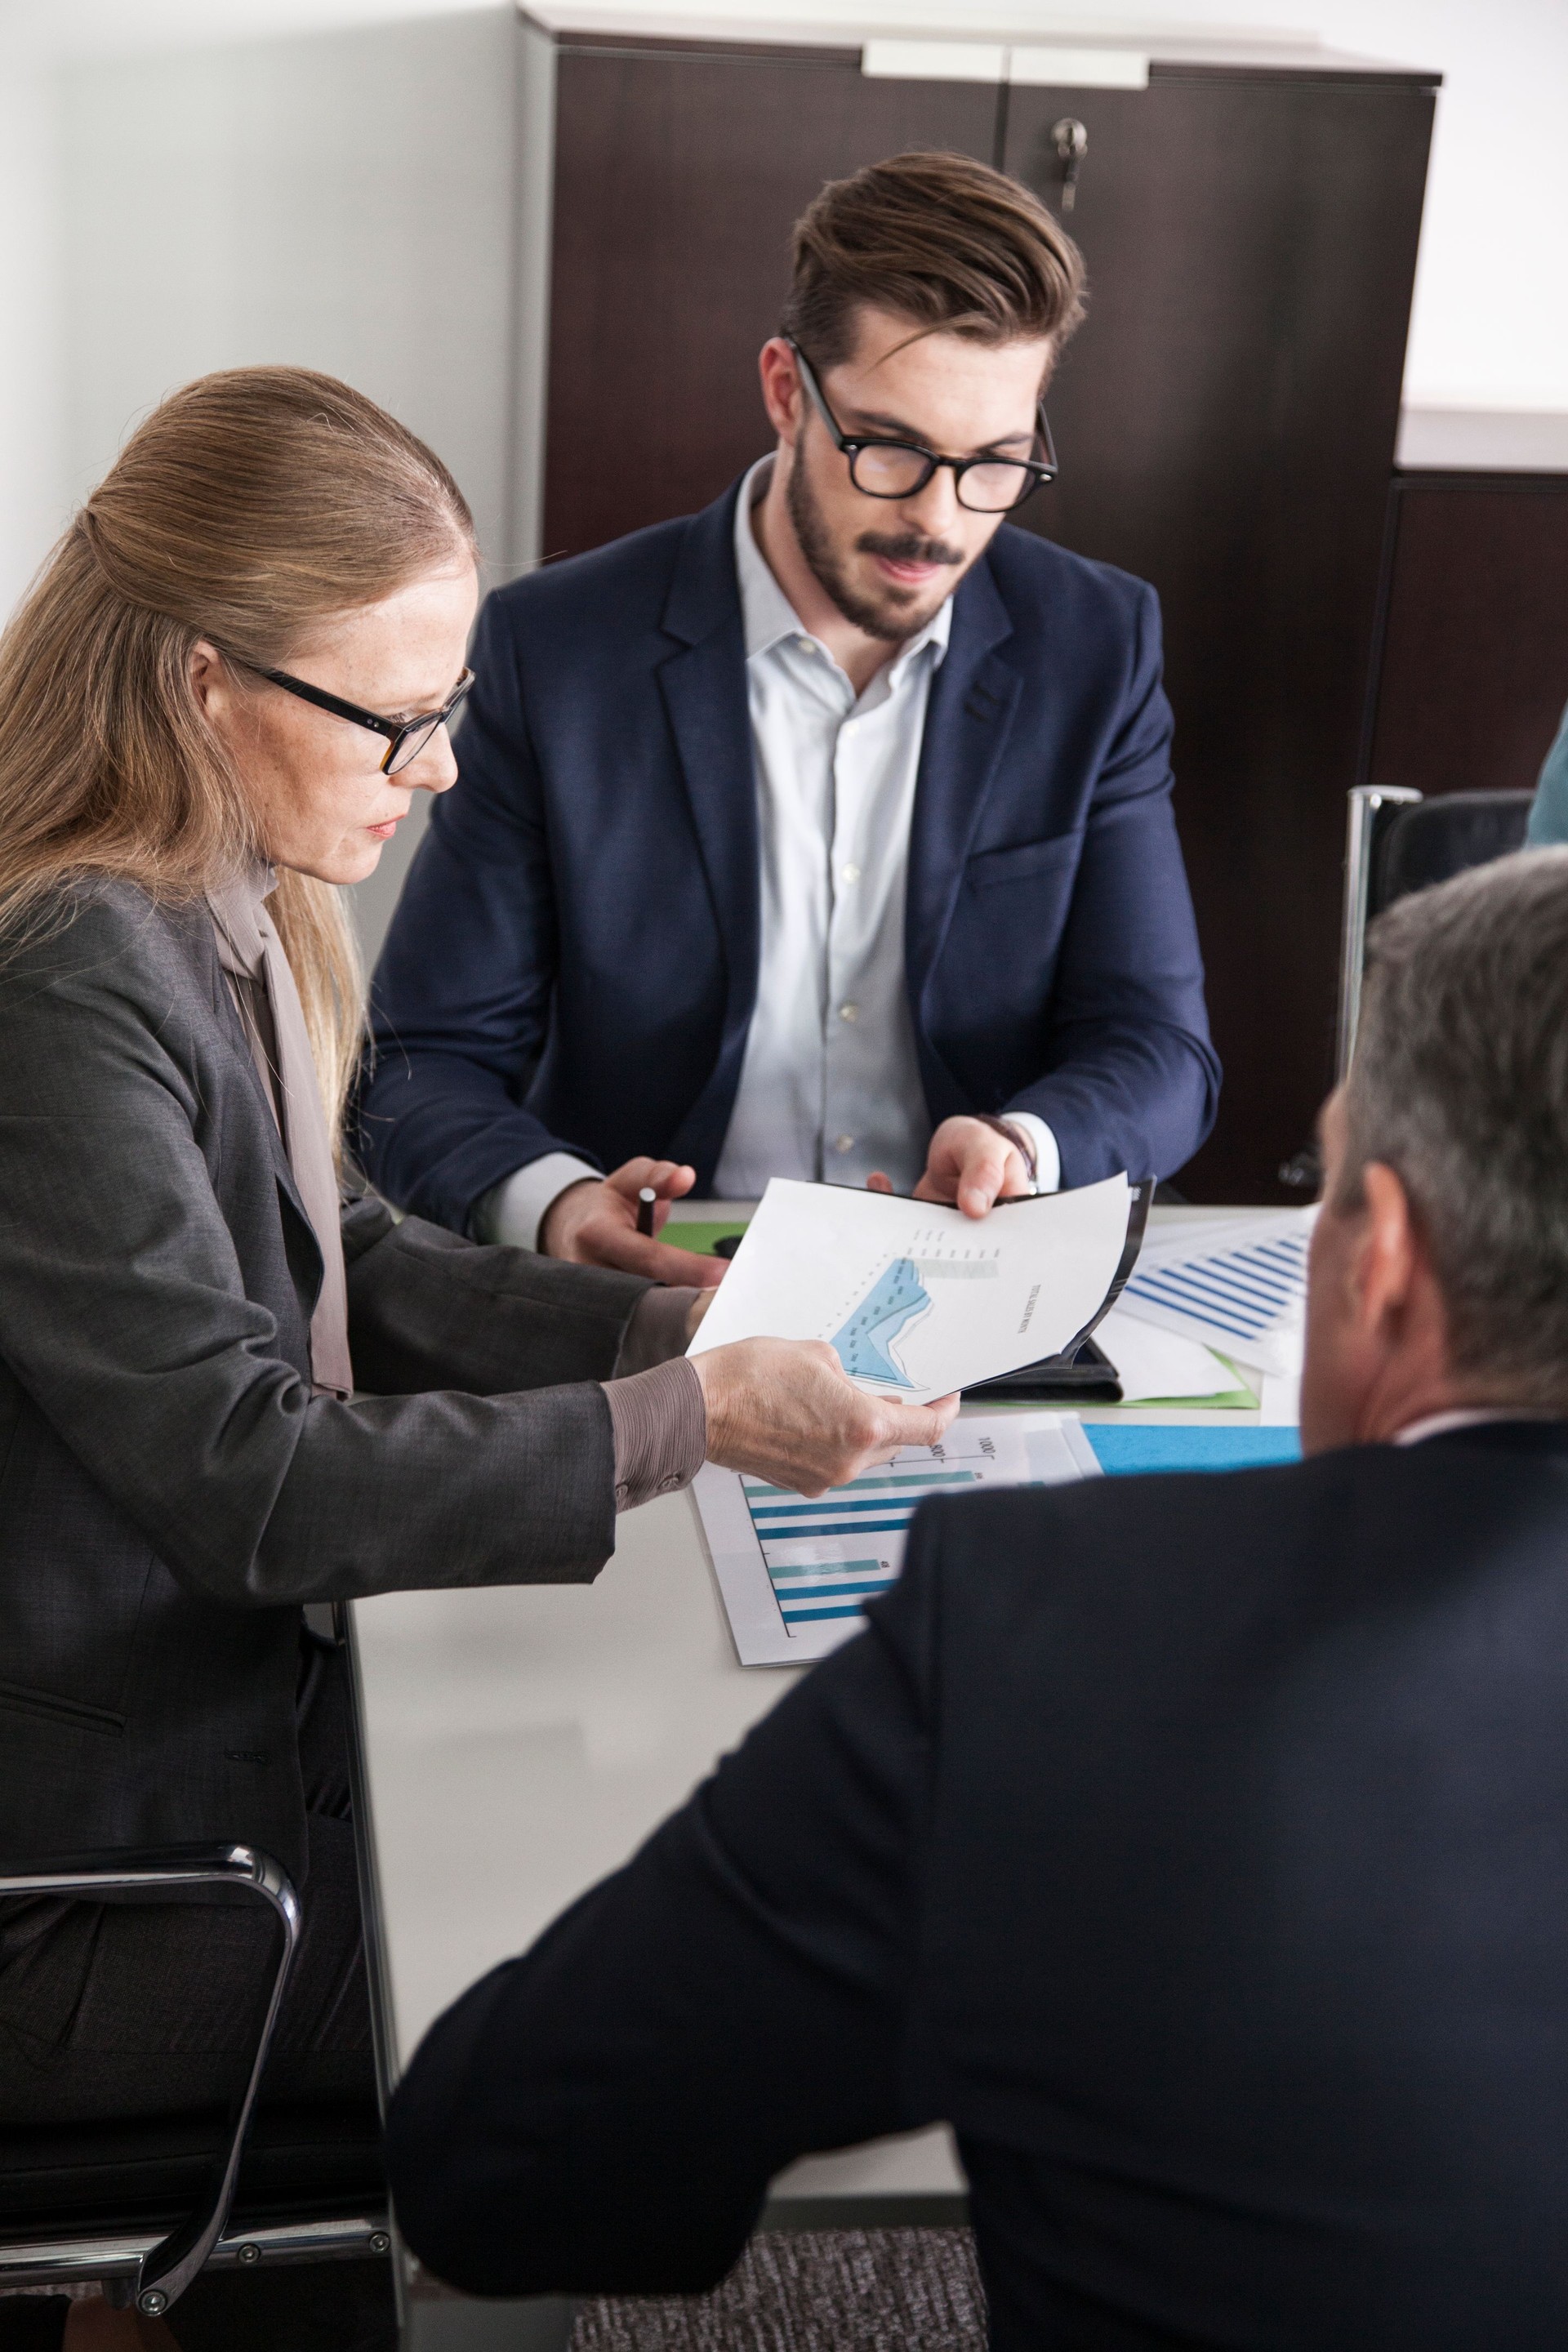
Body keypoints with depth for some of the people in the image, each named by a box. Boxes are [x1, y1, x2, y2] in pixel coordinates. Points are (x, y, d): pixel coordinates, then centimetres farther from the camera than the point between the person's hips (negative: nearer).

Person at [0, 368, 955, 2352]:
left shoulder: (223, 917, 3)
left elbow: (342, 1260, 11)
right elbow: (246, 1475, -26)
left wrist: (675, 1325, -1)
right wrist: (690, 1420, -23)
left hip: (229, 1690, 9)